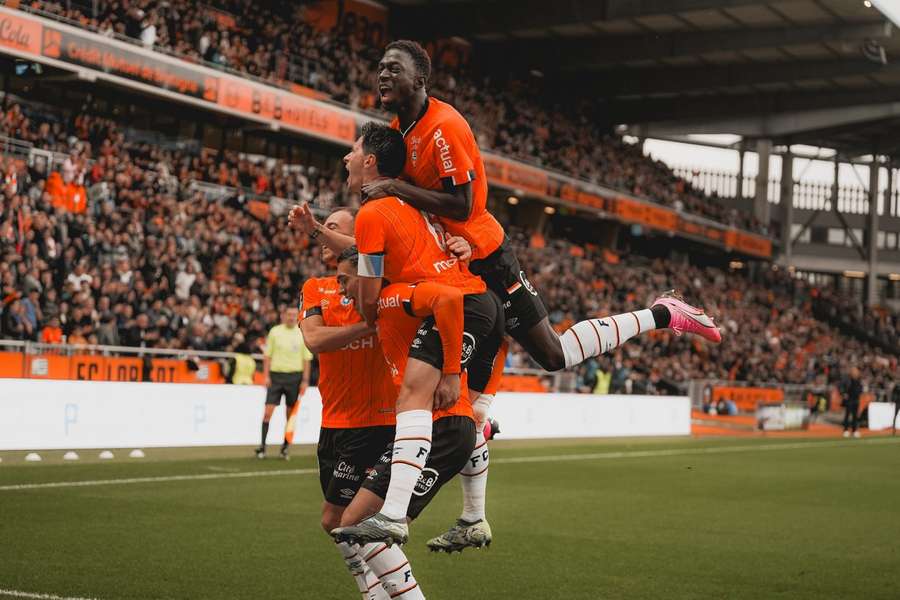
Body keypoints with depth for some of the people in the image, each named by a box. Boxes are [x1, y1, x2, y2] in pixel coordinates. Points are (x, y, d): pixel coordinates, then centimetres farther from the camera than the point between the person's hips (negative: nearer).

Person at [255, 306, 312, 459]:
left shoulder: (302, 334, 4)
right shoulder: (274, 332, 2)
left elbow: (306, 359, 5)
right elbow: (267, 356, 5)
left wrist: (305, 380, -2)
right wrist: (266, 376, -4)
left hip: (295, 376, 1)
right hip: (276, 375, -1)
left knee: (291, 415, 5)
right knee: (268, 412, -8)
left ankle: (285, 447, 14)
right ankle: (262, 447, -4)